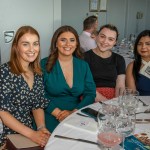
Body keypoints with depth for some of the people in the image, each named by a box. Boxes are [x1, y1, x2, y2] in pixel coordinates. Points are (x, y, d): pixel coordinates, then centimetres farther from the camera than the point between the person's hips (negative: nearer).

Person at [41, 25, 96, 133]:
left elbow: (91, 94, 4)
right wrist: (58, 113, -16)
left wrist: (74, 112, -11)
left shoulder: (83, 65, 10)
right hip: (50, 117, -3)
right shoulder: (44, 65, 0)